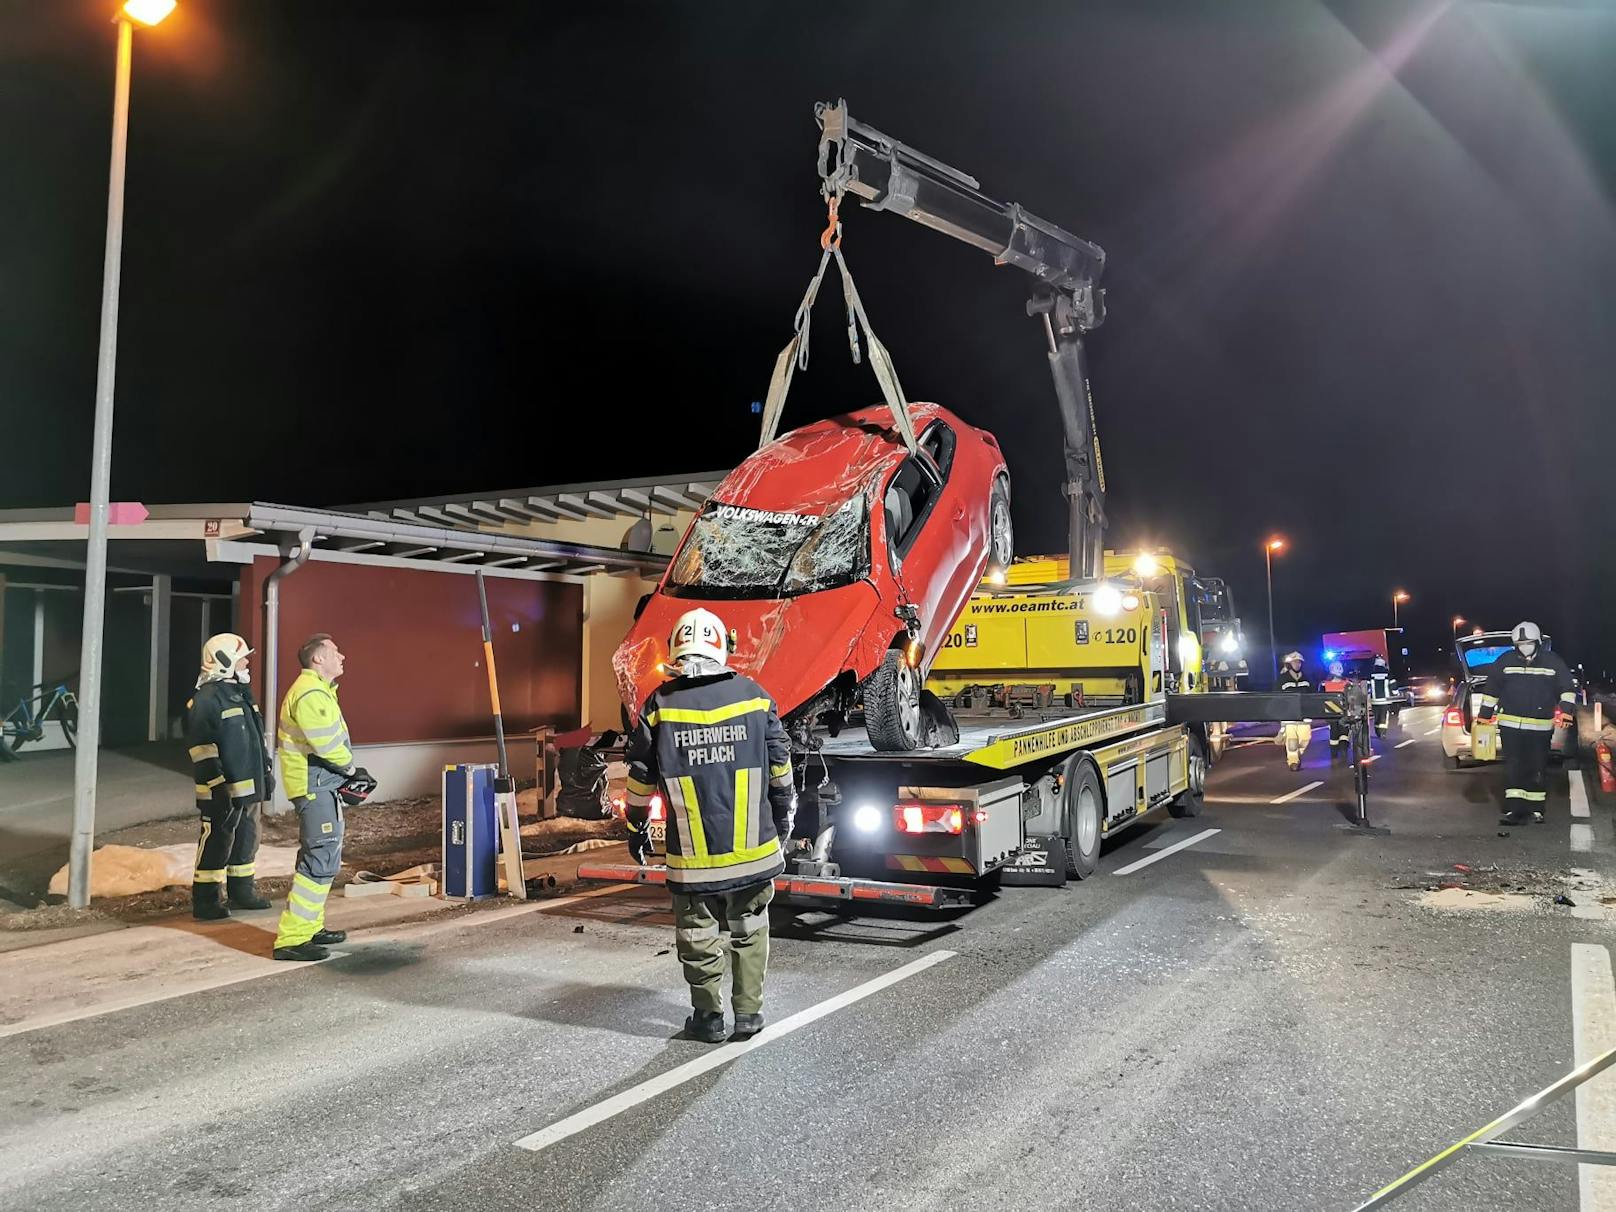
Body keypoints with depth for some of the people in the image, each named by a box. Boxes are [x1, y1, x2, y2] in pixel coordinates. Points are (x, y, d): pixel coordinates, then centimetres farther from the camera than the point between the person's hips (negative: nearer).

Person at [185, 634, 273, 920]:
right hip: (223, 792, -9)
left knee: (246, 840, 17)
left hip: (249, 787, 10)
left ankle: (242, 891, 30)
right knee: (216, 844, -3)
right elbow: (202, 750, -19)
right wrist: (219, 786, -22)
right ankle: (206, 902, 6)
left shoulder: (240, 694, 16)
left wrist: (266, 771, 22)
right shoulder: (206, 699, -14)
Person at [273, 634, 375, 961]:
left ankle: (309, 927, 28)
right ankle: (291, 939, -11)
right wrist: (353, 769, -6)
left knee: (319, 857, 18)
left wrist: (348, 773, 5)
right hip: (316, 786, -11)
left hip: (323, 785, 11)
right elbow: (328, 744, -22)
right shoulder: (311, 693, -17)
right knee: (321, 859, -12)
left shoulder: (317, 689, 18)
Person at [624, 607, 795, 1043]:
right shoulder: (753, 695, -2)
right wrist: (784, 813, 19)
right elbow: (779, 763, 5)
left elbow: (641, 775, 0)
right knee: (749, 929, 17)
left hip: (692, 854, -1)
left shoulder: (660, 704, -6)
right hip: (753, 848, 1)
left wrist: (637, 827, 14)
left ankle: (709, 1016, 21)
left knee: (698, 935, 13)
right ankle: (749, 1012, 20)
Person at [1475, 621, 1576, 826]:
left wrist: (1566, 711, -9)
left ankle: (1535, 808, 18)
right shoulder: (1505, 662, 5)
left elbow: (1567, 689, 6)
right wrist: (1484, 716, 10)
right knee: (1513, 767, -5)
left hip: (1541, 728, 0)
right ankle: (1514, 809, -6)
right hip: (1510, 725, 0)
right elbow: (1491, 690, 10)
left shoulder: (1553, 662, 4)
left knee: (1537, 768, 7)